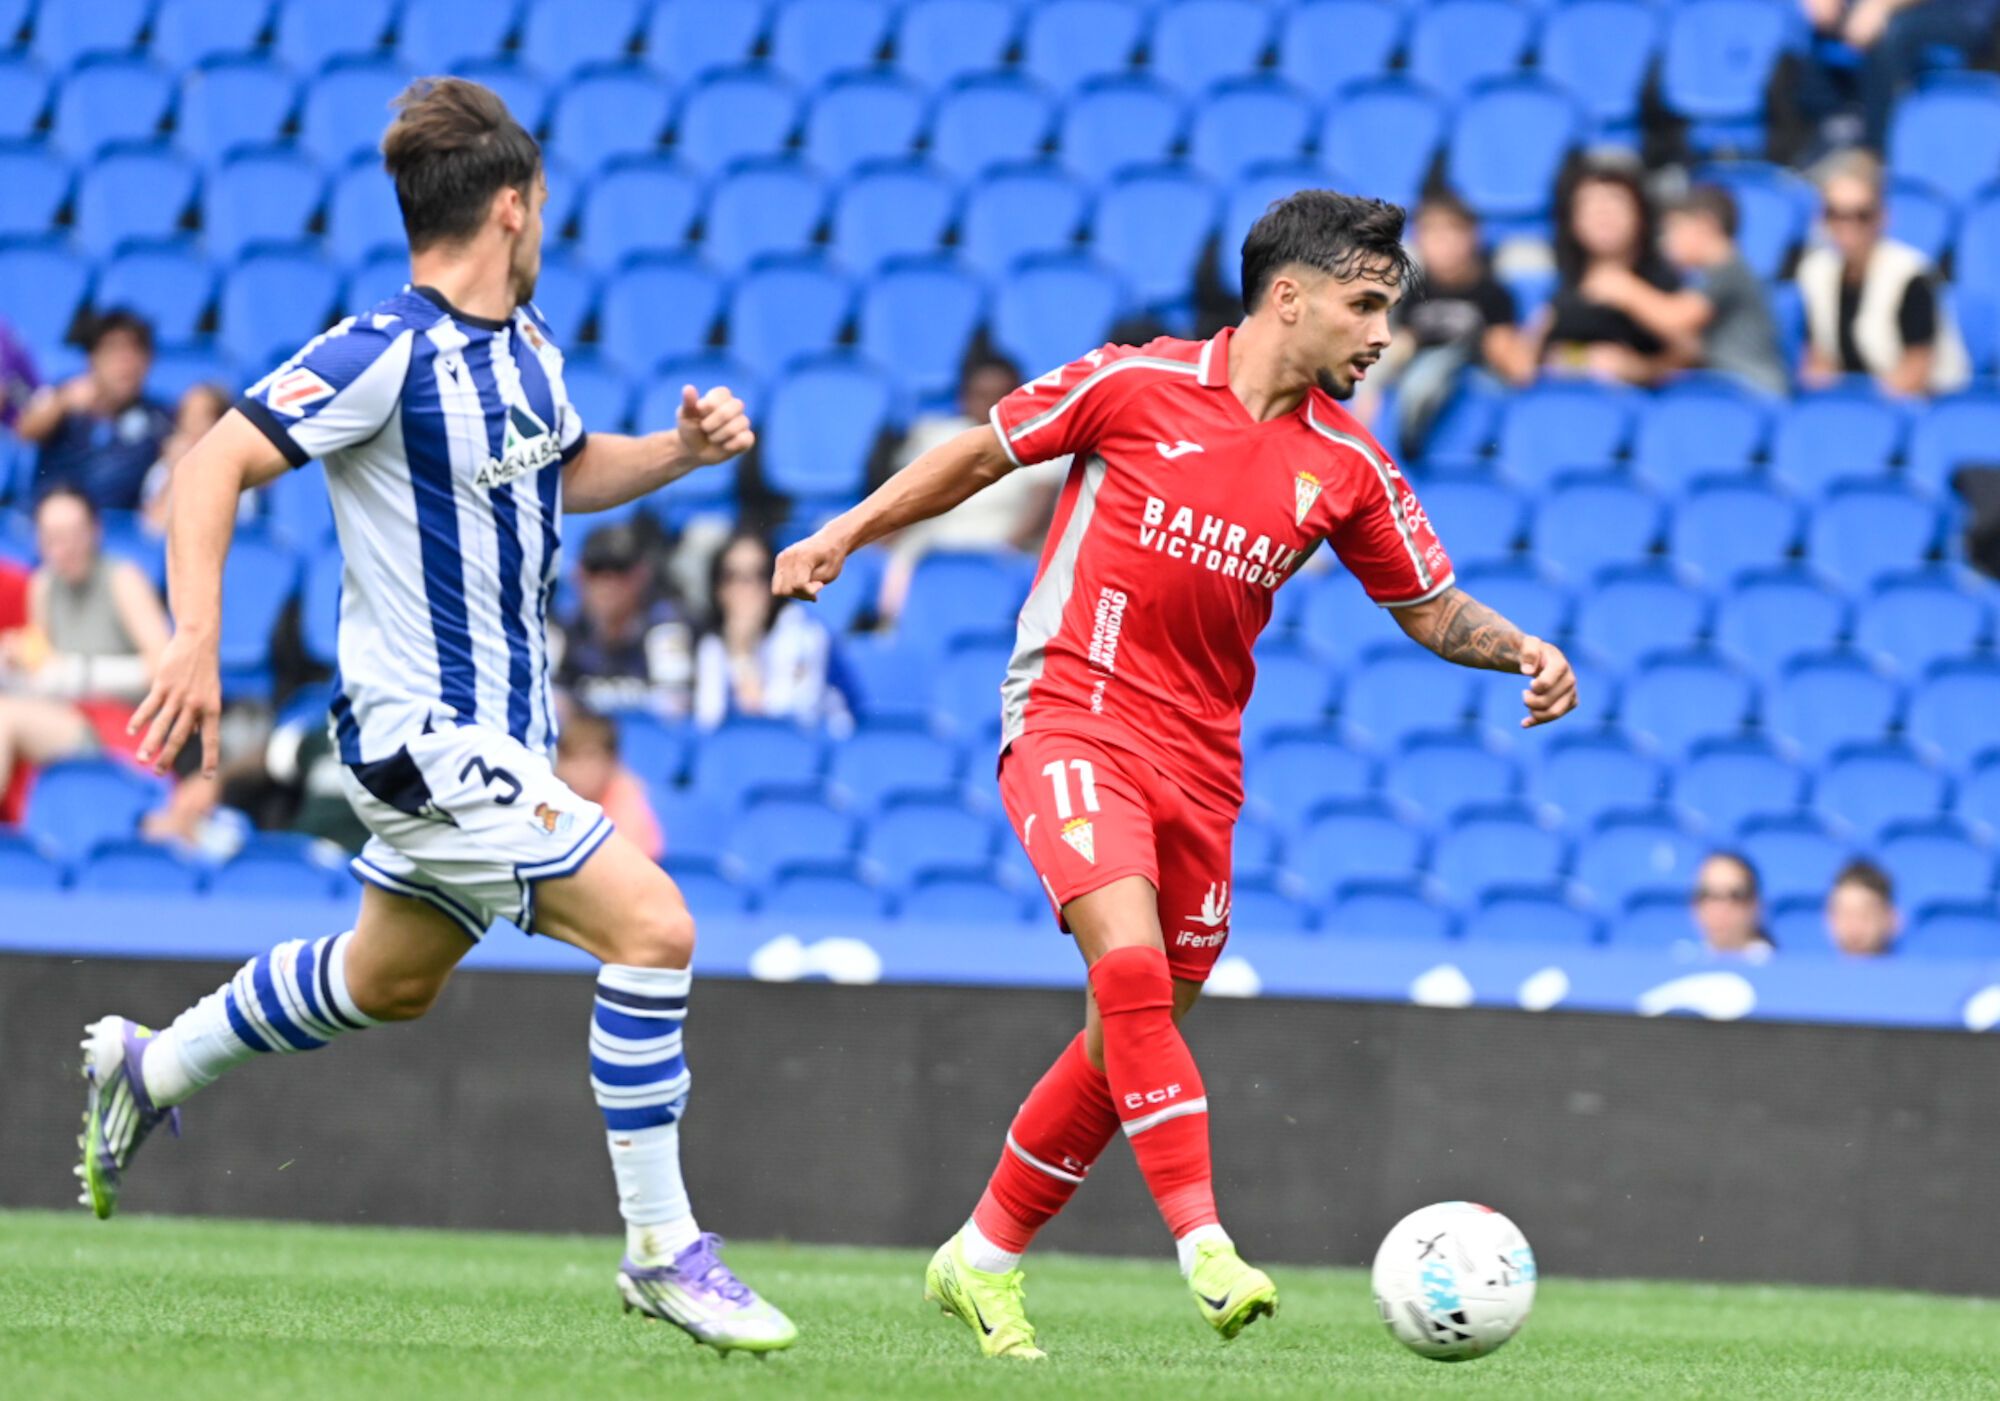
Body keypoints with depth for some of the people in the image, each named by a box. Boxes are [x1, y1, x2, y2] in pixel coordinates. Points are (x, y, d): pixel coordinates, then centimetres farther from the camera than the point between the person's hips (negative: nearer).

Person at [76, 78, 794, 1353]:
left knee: (390, 980, 25)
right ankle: (662, 1250, -11)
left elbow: (567, 470, 26)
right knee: (652, 924, -18)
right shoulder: (387, 353, -19)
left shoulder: (526, 341, 7)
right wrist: (197, 639, -31)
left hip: (501, 732, 10)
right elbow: (216, 463, -20)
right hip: (427, 732, -10)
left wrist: (680, 448, 6)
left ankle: (146, 1070, 45)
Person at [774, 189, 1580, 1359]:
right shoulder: (1136, 385, -6)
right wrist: (845, 534, 3)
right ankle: (1206, 1246, -28)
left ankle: (985, 1260, 25)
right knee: (1132, 966, -25)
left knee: (1138, 1030, 9)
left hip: (1199, 759, 5)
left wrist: (1520, 651, -7)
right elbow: (983, 453, 6)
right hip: (1073, 721, -5)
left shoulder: (1348, 466, 5)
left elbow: (1432, 607, 12)